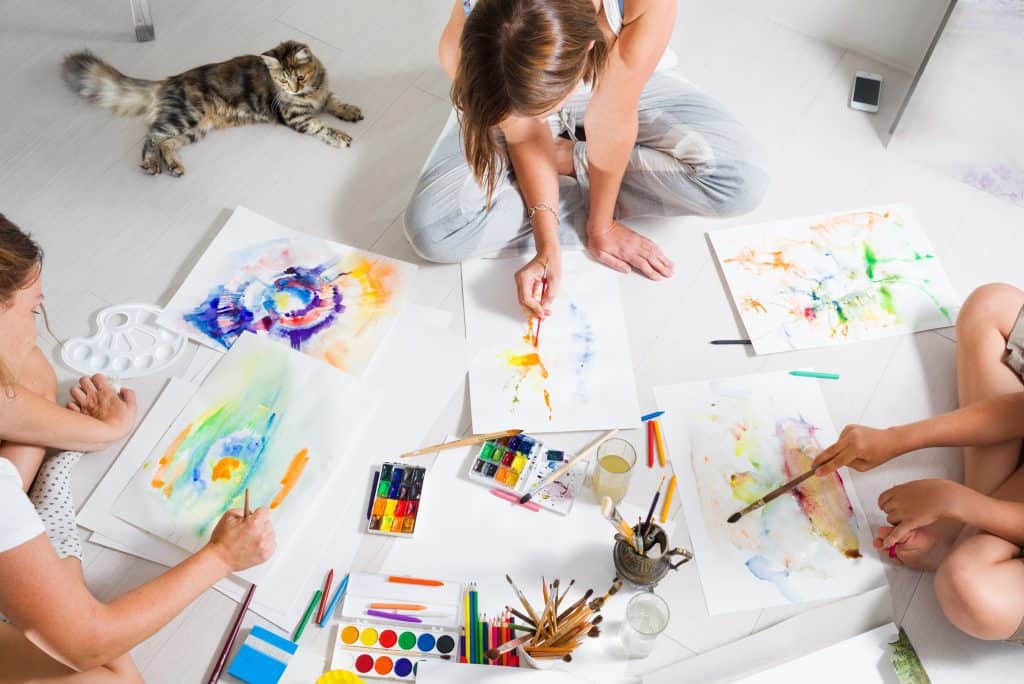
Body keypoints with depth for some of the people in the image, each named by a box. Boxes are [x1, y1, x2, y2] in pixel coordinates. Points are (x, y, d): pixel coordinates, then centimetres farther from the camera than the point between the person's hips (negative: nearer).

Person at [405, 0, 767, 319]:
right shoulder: (465, 49, -35)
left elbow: (612, 121, -31)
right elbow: (526, 136, -21)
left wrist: (602, 225, -20)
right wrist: (547, 246, -25)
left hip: (628, 85, 1)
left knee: (738, 179, -25)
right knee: (433, 230, -24)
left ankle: (565, 159, -4)